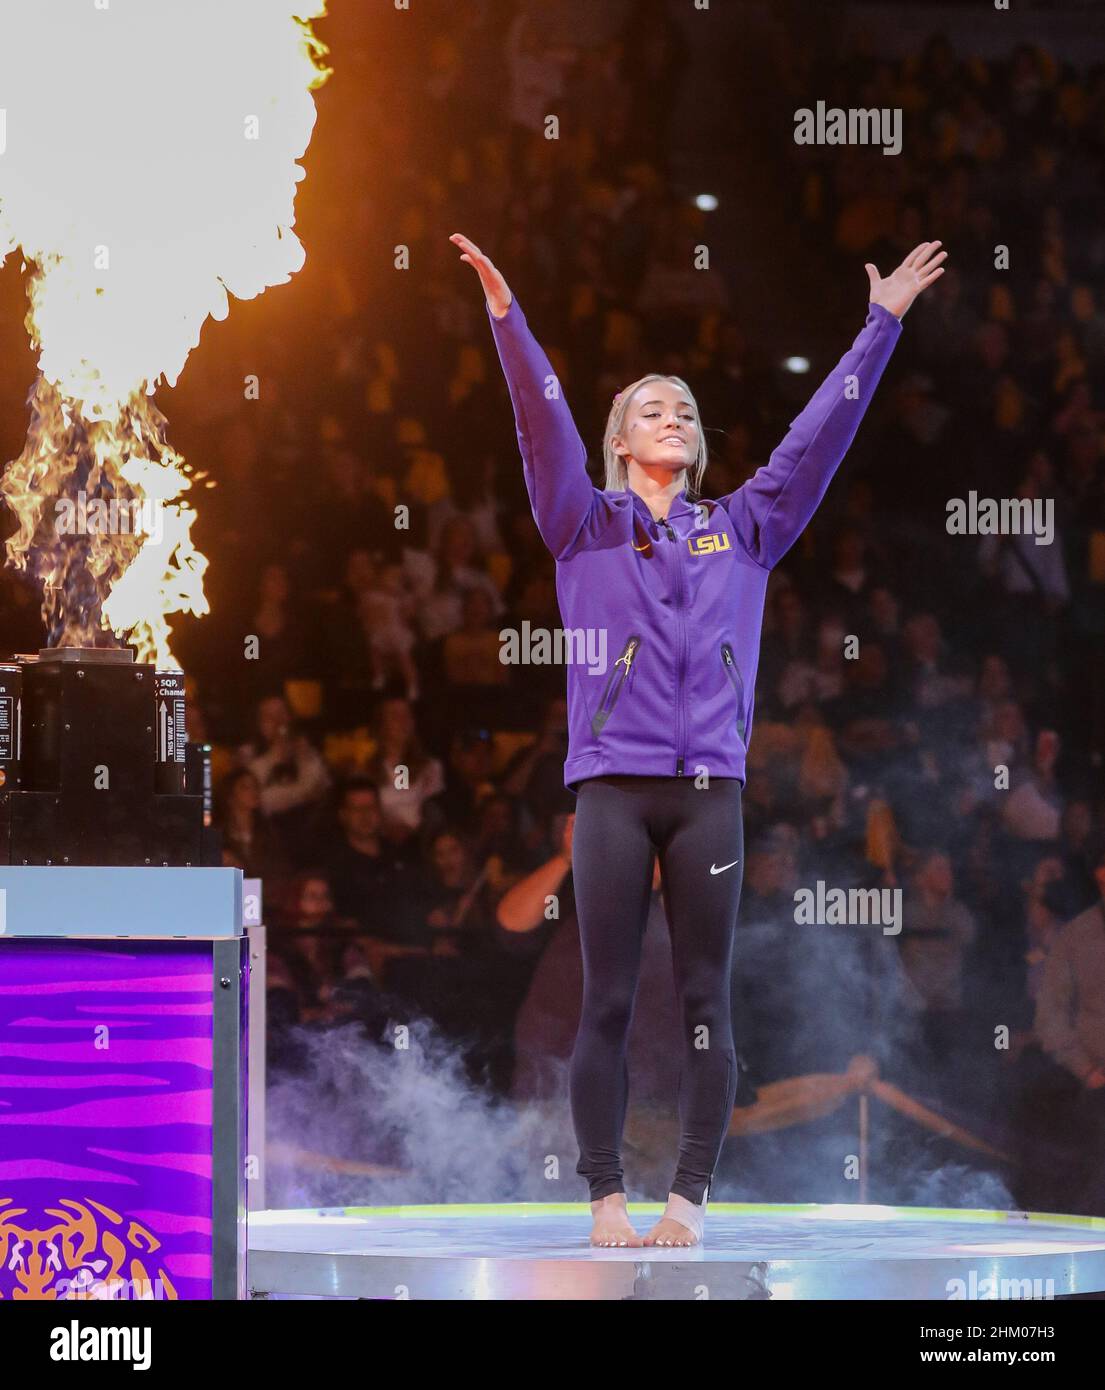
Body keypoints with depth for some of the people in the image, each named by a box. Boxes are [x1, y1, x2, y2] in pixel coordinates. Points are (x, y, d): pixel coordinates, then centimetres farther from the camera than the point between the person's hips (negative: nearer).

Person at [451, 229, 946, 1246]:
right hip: (613, 782, -2)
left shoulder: (743, 530, 15)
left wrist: (882, 322, 12)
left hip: (709, 787, 2)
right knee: (608, 999, -2)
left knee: (705, 998, 0)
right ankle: (606, 1195, 2)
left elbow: (823, 430, 14)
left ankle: (693, 1194, 4)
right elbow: (544, 422, -3)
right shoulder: (587, 526, 9)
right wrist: (506, 316, -15)